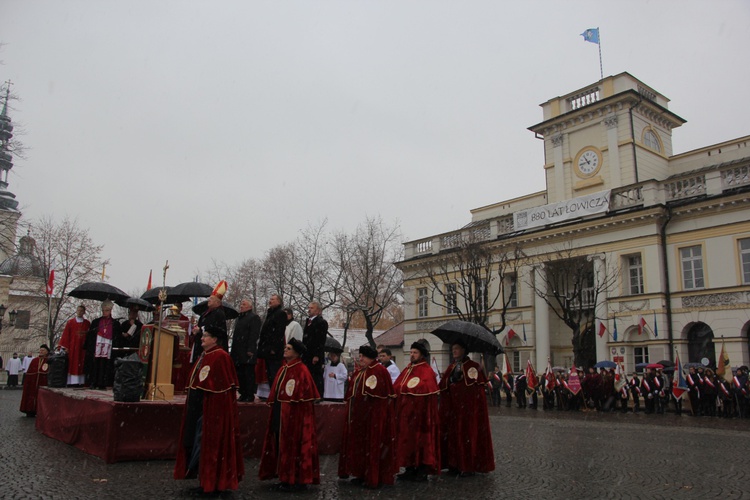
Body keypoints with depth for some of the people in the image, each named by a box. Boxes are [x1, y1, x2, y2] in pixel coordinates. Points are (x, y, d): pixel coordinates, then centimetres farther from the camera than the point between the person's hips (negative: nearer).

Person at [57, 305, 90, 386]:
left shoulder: (87, 323, 7)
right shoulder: (70, 322, 4)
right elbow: (65, 335, 1)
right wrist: (65, 347, -7)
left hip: (82, 348, 1)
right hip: (71, 348, -1)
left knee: (81, 365, -1)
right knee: (71, 365, -2)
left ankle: (80, 382, -1)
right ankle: (71, 382, -1)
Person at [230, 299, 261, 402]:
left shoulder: (254, 317, -6)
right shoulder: (239, 318, 22)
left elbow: (254, 334, -15)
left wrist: (250, 350, -21)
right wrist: (233, 351, 17)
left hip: (247, 352, -9)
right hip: (238, 353, 9)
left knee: (248, 374, -5)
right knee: (240, 374, 11)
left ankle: (250, 396, 0)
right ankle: (243, 394, 19)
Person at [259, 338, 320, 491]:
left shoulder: (301, 371, -14)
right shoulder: (283, 369, 12)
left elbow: (305, 396, -17)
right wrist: (275, 413, 16)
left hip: (294, 416, -9)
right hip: (280, 415, 9)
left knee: (293, 445, -1)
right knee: (282, 445, 13)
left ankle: (297, 480, 11)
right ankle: (287, 478, 24)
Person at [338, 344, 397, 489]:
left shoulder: (380, 371, -12)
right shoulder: (358, 372, 12)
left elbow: (384, 394, -17)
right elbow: (351, 393, 19)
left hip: (374, 414, -8)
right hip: (358, 414, 8)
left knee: (373, 444, -1)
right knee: (358, 443, 12)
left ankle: (374, 477, 9)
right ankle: (361, 473, 24)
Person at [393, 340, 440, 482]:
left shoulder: (427, 370, -8)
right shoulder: (407, 369, 15)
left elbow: (426, 388, -22)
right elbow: (397, 387, 13)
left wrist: (405, 388, -21)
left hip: (420, 411, -8)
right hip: (406, 410, 8)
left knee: (420, 439, -1)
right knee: (407, 438, 10)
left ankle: (422, 471, 7)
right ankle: (410, 469, 19)